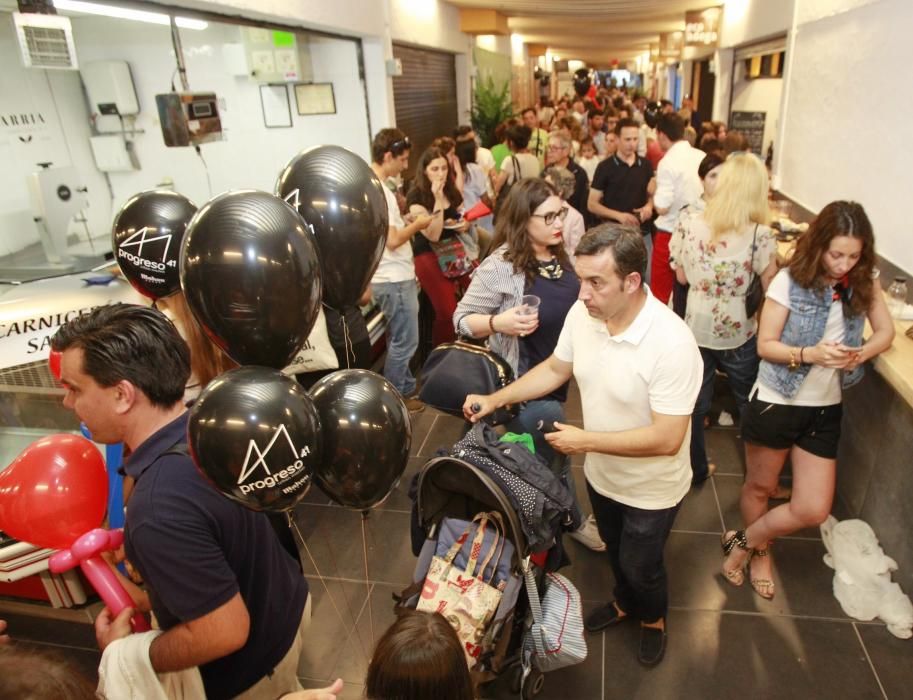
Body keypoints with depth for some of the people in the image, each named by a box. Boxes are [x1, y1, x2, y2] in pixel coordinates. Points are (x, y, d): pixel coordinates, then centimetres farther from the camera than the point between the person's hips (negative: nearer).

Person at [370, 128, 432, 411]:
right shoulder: (379, 191, -22)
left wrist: (406, 221, 9)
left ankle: (405, 387, 35)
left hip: (393, 276, 10)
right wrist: (417, 224, -9)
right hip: (394, 279, -10)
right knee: (404, 341, 3)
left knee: (399, 339, 21)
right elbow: (393, 240, -24)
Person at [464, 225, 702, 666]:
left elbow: (667, 439, -32)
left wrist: (585, 440, -29)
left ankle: (653, 619, 53)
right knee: (615, 550, 30)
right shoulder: (582, 313, -17)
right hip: (600, 474, 5)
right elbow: (556, 369, 0)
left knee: (640, 566, 19)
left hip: (650, 489, -5)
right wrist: (495, 399, -7)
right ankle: (625, 603, 61)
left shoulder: (672, 343, -34)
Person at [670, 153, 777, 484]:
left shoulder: (688, 220, -9)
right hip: (738, 332, -2)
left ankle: (696, 467, 35)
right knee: (749, 404, 20)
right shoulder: (760, 235, -17)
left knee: (695, 401, 19)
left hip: (696, 326, 3)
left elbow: (682, 276, 0)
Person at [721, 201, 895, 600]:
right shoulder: (790, 281, -13)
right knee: (759, 487, 15)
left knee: (813, 511, 3)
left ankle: (744, 541, 29)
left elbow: (885, 332, 8)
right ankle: (759, 551, 44)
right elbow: (765, 345, -11)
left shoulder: (863, 284, -2)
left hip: (825, 410, 4)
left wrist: (860, 354, -13)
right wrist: (810, 354, -28)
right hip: (776, 402, -3)